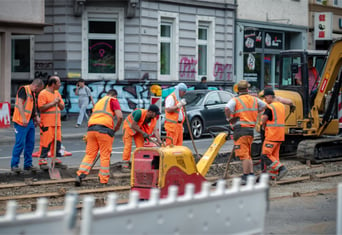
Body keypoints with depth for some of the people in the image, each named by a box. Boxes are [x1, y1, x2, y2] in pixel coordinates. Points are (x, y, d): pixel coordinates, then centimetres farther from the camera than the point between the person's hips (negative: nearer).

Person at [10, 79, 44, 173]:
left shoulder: (33, 94, 18)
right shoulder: (24, 90, -10)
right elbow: (20, 104, -20)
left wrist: (36, 116, 13)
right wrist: (24, 118, -26)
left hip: (30, 121, 9)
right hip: (21, 122, -9)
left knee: (30, 143, 10)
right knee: (20, 143, -8)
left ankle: (28, 164, 19)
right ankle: (14, 165, 0)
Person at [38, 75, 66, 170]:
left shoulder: (57, 93, 17)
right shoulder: (43, 94, -8)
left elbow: (62, 107, 19)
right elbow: (41, 108, -15)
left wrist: (59, 103, -3)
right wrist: (52, 103, -16)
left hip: (57, 123, 8)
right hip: (47, 123, -8)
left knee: (58, 141, 8)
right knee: (46, 142, -8)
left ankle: (57, 161, 15)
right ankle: (43, 162, -2)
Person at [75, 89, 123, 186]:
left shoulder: (99, 102, 30)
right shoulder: (113, 100, 10)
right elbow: (120, 116, -5)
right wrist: (117, 128, 11)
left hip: (91, 128, 6)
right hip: (104, 129, -6)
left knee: (89, 154, 10)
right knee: (105, 156, 1)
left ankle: (80, 175, -3)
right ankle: (103, 181, 4)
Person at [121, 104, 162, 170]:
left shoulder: (153, 119, -15)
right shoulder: (140, 113, -34)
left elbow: (155, 130, -18)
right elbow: (133, 126, -29)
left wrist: (160, 142, -28)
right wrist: (143, 133, -28)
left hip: (139, 129, 6)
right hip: (129, 126, -6)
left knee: (140, 145, -2)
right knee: (128, 145, -12)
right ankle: (125, 165, -11)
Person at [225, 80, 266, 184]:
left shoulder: (235, 100, -7)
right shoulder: (254, 100, 12)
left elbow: (227, 109, -24)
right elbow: (264, 106, 28)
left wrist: (229, 119, -8)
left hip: (241, 130, -6)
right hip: (251, 129, 6)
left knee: (244, 155, -7)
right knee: (248, 155, 17)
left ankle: (246, 177, -8)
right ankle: (251, 175, 16)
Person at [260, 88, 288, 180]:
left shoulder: (270, 107, -15)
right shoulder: (281, 106, 14)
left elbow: (263, 120, -18)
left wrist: (264, 126, 3)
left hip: (272, 135, -9)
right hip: (280, 135, 9)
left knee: (265, 155, -7)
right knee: (274, 155, 12)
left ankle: (281, 168, -17)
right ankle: (273, 175, 12)